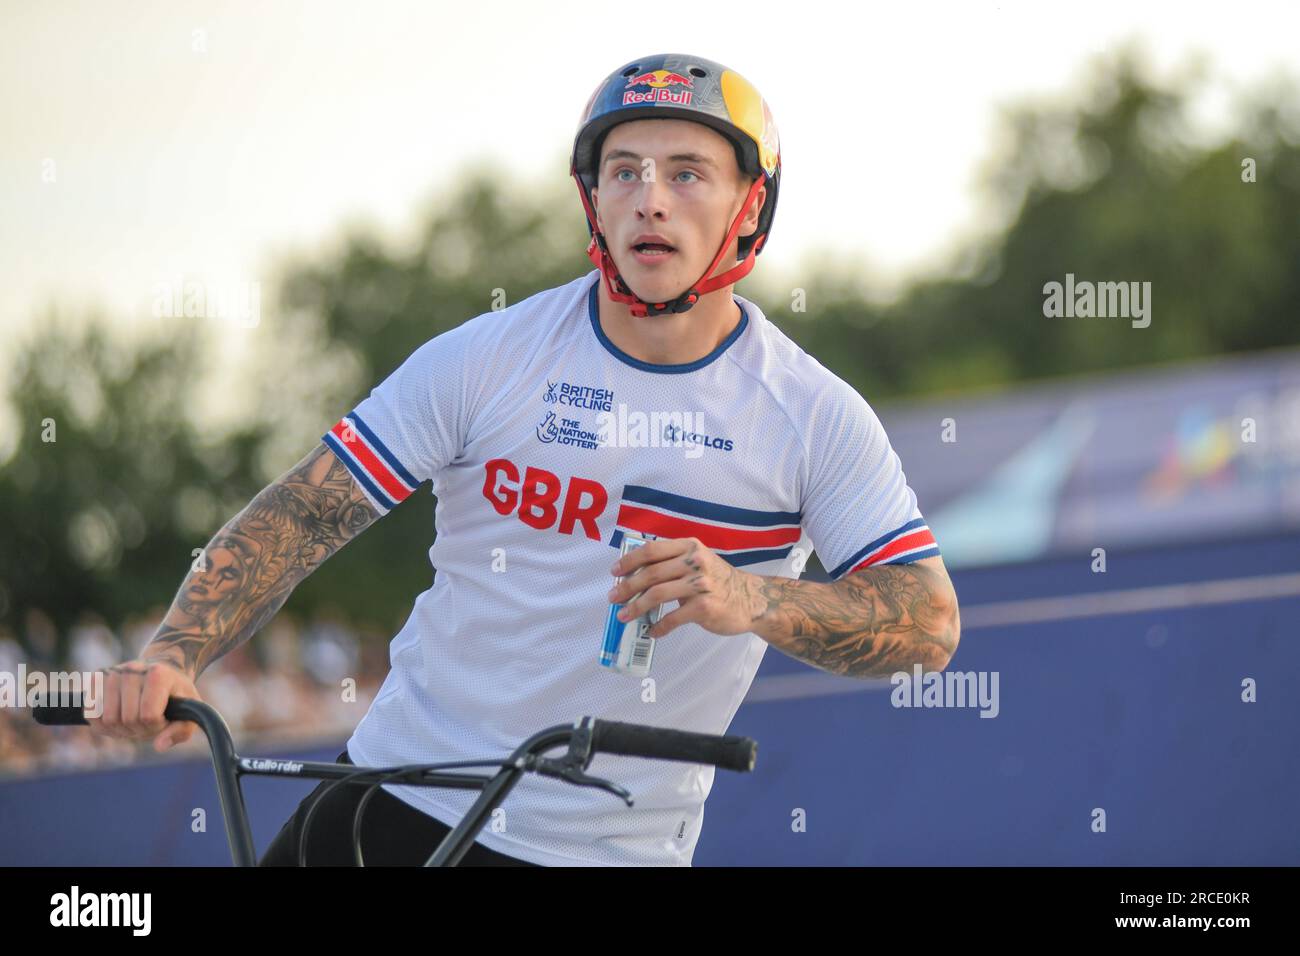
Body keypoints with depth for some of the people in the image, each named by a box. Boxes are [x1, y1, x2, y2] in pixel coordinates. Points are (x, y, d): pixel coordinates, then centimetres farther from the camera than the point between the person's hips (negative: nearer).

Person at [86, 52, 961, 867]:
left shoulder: (816, 415, -5)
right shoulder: (485, 359, -4)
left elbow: (930, 619, -11)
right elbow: (305, 513, -5)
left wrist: (754, 601, -29)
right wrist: (174, 655, -21)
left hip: (616, 846, -1)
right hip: (403, 802, 1)